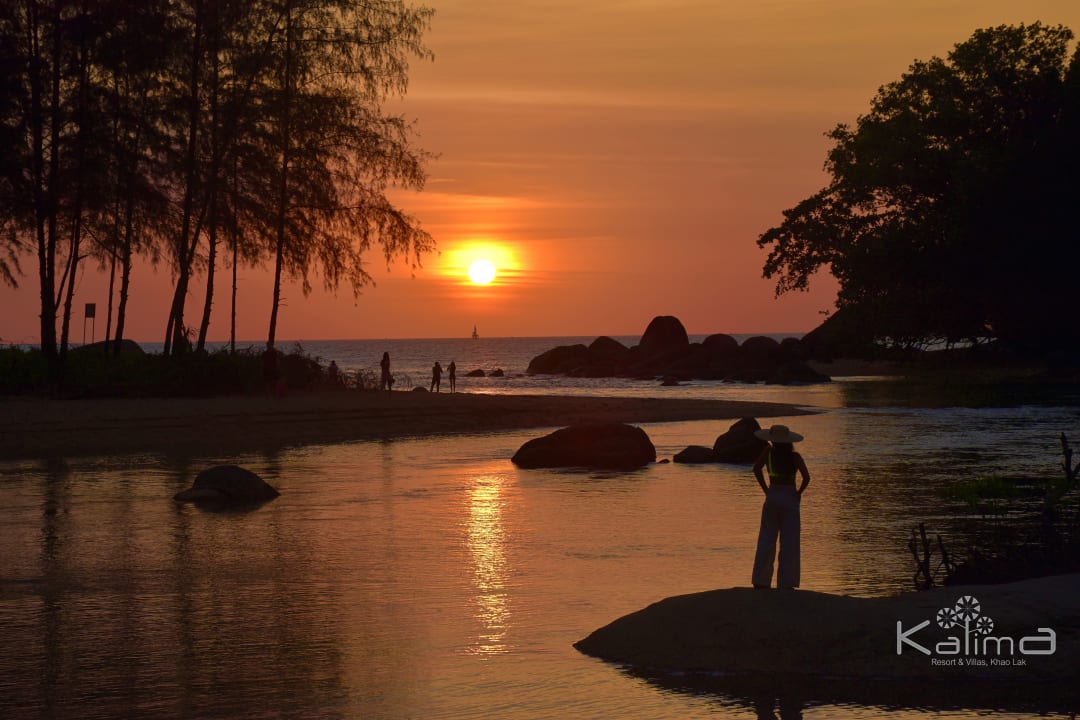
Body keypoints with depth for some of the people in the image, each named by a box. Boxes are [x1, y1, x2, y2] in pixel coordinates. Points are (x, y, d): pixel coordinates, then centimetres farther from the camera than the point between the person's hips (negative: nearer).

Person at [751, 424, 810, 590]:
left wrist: (765, 489, -2)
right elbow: (806, 477, -15)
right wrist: (799, 492, 0)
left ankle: (760, 581, 7)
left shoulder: (769, 452, -3)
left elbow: (756, 468, -10)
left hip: (772, 497, 2)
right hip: (790, 499, -2)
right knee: (789, 543, 2)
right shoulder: (795, 457, -6)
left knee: (766, 540, 8)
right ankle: (786, 582, 0)